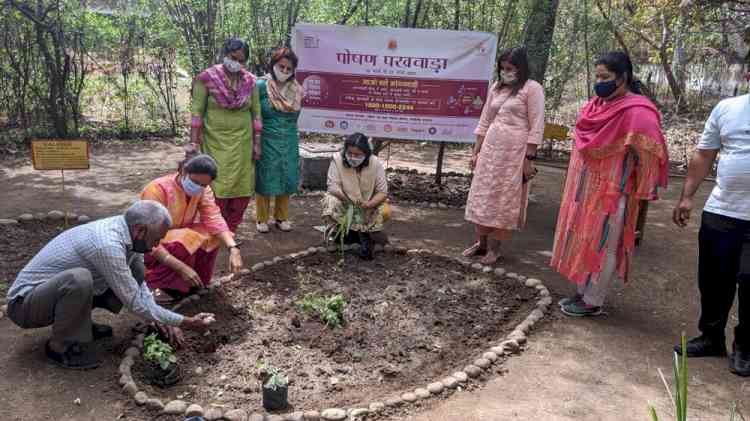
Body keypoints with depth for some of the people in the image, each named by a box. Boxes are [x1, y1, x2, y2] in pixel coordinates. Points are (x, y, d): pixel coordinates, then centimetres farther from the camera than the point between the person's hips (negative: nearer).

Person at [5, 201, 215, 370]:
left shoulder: (124, 230, -6)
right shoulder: (107, 244, -32)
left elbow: (140, 285, 6)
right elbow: (135, 302, -26)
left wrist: (162, 320, -5)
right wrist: (185, 322, -20)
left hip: (55, 289, 8)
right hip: (24, 302, -8)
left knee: (136, 270, -4)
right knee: (79, 279, -38)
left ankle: (79, 323, 10)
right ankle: (62, 347, -13)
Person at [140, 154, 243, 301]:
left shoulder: (203, 190, -10)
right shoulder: (158, 190, -29)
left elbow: (214, 220, -21)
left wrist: (233, 249, -38)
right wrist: (181, 268, -40)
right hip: (147, 249, -6)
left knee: (212, 233, -15)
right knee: (188, 240, -31)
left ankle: (193, 282, -3)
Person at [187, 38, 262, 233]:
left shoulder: (250, 81, 4)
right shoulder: (207, 77, -5)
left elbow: (256, 113, 7)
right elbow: (197, 111, -5)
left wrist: (257, 143, 3)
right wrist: (193, 141, -10)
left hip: (242, 141, 3)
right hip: (215, 140, -3)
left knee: (242, 188, 2)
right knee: (218, 187, -4)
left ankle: (230, 231, 18)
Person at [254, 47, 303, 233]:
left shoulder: (296, 90, 3)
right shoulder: (261, 86, -9)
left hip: (289, 142, 4)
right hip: (266, 141, -4)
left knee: (286, 179, 9)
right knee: (265, 179, 4)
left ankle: (281, 217, 24)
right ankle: (262, 219, 18)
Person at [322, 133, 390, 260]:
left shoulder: (375, 163, -15)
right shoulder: (337, 160, -17)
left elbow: (382, 192, -15)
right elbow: (332, 186, -20)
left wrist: (370, 204, -35)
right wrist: (346, 198, -40)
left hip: (368, 207, 0)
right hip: (344, 206, 0)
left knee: (385, 211, -28)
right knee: (330, 201, -31)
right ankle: (365, 236, -23)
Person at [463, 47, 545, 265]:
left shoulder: (532, 89, -5)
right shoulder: (496, 88, 13)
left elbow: (536, 127, -9)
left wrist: (529, 158, -13)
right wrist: (476, 151, 11)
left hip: (514, 152, -6)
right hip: (490, 149, 6)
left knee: (504, 199, 0)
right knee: (483, 196, 7)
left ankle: (494, 247, 10)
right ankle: (481, 242, 19)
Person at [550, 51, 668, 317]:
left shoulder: (636, 113, -17)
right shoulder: (598, 105, 8)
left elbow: (648, 154, -16)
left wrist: (642, 193, -12)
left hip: (610, 193, -8)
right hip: (586, 190, 8)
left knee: (601, 245, 1)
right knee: (585, 242, 15)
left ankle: (593, 301, 13)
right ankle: (583, 292, 27)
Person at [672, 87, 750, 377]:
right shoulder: (726, 107, 6)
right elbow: (703, 156, 10)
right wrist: (687, 197, 4)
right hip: (720, 213, 3)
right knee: (714, 279, 12)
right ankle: (711, 337, 30)